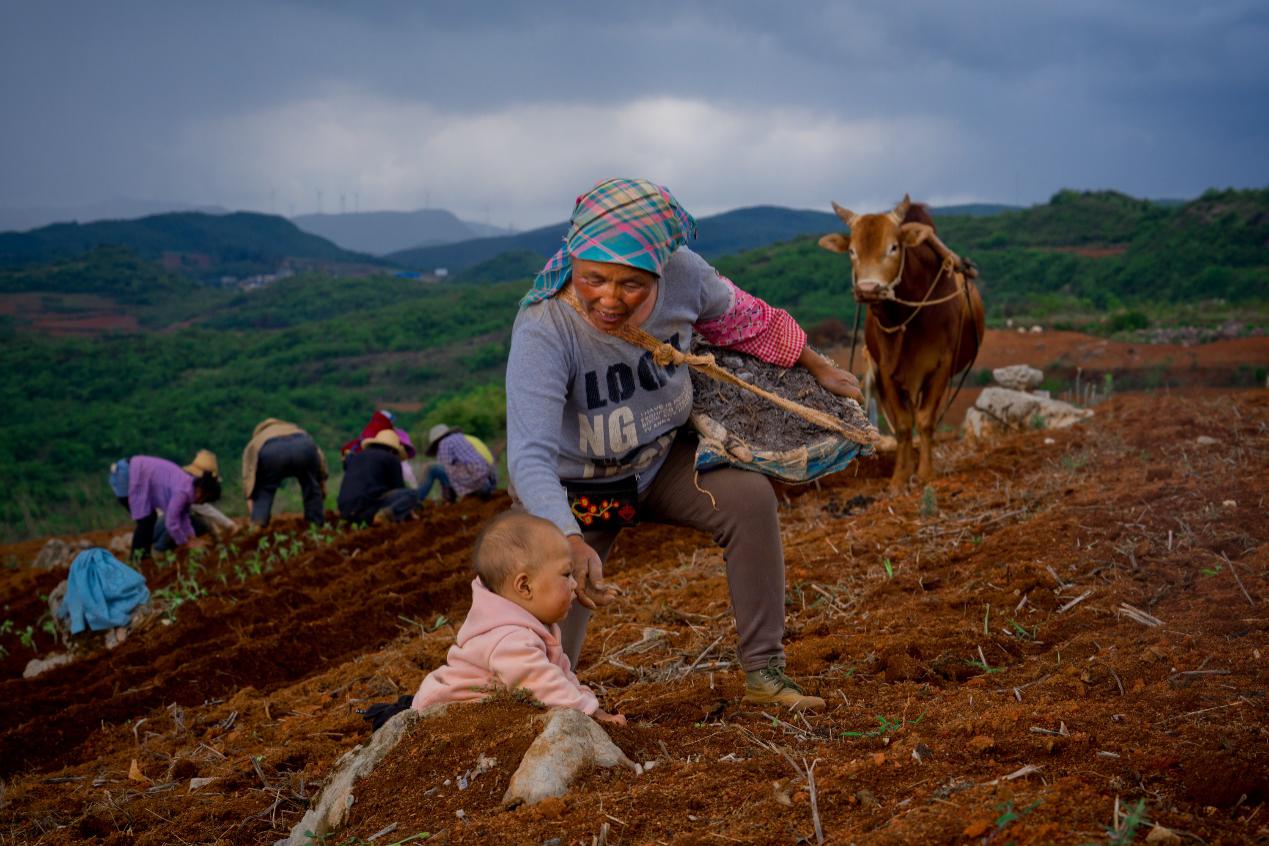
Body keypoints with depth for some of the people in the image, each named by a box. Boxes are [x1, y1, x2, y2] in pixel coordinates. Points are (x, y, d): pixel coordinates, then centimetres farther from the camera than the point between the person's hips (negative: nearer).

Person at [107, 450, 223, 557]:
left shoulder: (188, 484, 7)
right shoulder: (183, 491, -21)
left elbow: (183, 515, 16)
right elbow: (171, 522, -17)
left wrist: (191, 538, 13)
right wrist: (186, 543, -3)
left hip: (133, 473, 10)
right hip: (125, 476, -10)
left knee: (151, 517, 14)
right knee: (145, 520, -7)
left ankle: (143, 553, 23)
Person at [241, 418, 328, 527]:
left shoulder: (254, 443, 38)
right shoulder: (294, 429, 45)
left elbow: (247, 477, 23)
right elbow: (319, 456, 32)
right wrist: (322, 480, 33)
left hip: (271, 453, -2)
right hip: (305, 447, 2)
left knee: (263, 491, 19)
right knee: (311, 487, 24)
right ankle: (316, 525, 25)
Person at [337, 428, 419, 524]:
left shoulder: (352, 457, 28)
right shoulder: (391, 459, 11)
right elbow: (398, 488, 13)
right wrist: (408, 511, 26)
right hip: (368, 505, -7)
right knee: (413, 494, 2)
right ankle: (389, 514, -24)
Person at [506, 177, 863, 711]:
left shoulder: (682, 274, -22)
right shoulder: (544, 328, -36)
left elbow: (742, 320, 1)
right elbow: (530, 456, -43)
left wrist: (817, 368, 12)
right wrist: (572, 544, -58)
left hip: (662, 460, 4)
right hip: (575, 488, -4)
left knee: (749, 497, -23)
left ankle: (763, 672, -11)